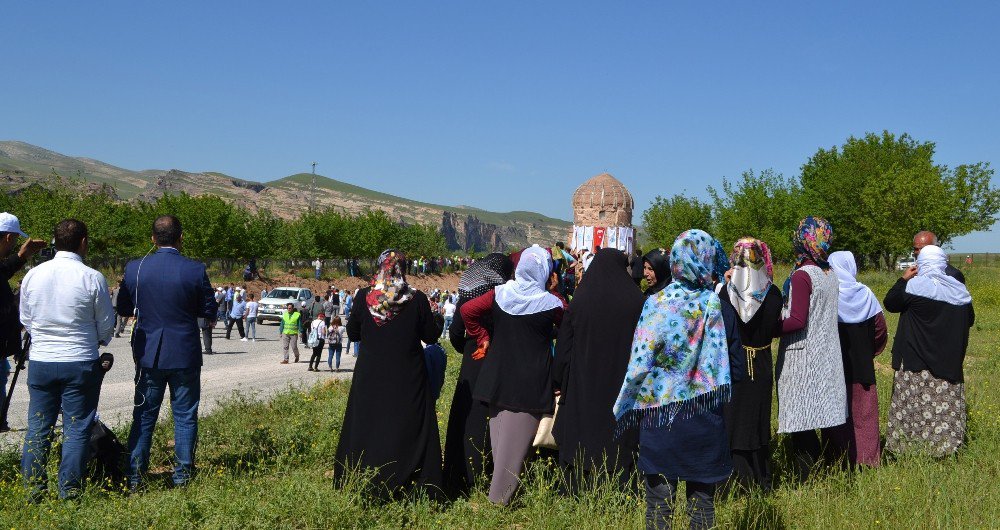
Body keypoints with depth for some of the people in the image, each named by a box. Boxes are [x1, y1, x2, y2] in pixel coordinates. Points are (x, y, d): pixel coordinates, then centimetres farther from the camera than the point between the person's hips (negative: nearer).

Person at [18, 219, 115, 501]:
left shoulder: (33, 275, 0)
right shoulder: (93, 278, -11)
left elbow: (25, 319, 11)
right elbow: (107, 326, -3)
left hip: (40, 361, 4)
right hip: (81, 363, -3)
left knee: (37, 428, 13)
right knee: (77, 429, 4)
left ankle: (33, 489, 17)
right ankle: (69, 491, 7)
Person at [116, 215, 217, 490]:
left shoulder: (134, 268, -6)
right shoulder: (195, 270, -12)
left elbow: (123, 308, 4)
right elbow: (209, 310, -4)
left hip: (148, 354, 2)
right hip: (185, 355, -2)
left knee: (144, 416, 12)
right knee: (185, 416, 9)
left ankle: (134, 478, 14)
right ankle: (182, 475, 13)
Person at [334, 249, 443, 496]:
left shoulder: (364, 297, -5)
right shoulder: (417, 299, -9)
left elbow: (352, 333, 5)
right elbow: (431, 336, -1)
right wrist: (437, 319, 18)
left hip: (369, 377, 2)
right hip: (408, 380, -2)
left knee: (367, 425, 13)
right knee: (406, 426, 6)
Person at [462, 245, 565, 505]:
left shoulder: (500, 294, -3)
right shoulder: (550, 303, -13)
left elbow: (467, 310, -1)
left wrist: (483, 337, 5)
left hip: (499, 375, 4)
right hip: (531, 383, -4)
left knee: (499, 435, 16)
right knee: (516, 440, 3)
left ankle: (499, 490, 26)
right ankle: (500, 497, 7)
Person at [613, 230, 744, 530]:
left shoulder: (656, 304, -10)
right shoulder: (721, 307, -5)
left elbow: (639, 364, -10)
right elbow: (736, 369, 1)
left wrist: (628, 407, 3)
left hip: (660, 414, -1)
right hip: (706, 421, 2)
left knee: (659, 497, 8)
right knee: (702, 496, 12)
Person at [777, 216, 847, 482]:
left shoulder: (802, 275, -14)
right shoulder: (831, 275, 8)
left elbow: (798, 321, -19)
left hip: (802, 358, -8)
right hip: (828, 357, 8)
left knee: (801, 425, -2)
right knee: (829, 420, 14)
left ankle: (808, 478, -1)